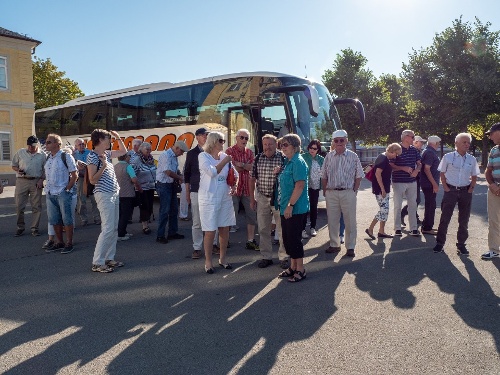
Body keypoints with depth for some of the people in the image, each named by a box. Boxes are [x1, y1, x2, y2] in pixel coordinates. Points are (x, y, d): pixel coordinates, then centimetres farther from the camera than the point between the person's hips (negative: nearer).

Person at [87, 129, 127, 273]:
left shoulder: (106, 154, 13)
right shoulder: (92, 156, -10)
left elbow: (123, 151, 29)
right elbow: (92, 180, -15)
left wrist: (118, 138, 18)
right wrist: (103, 165, -19)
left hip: (115, 193, 9)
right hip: (104, 195, -9)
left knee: (114, 228, 10)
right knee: (108, 229, -12)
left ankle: (109, 258, 18)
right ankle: (97, 263, -5)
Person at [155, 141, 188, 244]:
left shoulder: (174, 157, 12)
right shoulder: (166, 155, -17)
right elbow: (168, 172, -23)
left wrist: (179, 177, 3)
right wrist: (180, 178, -10)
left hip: (171, 185, 10)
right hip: (164, 185, -10)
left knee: (174, 210, 13)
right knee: (165, 211, -6)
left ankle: (172, 233, 23)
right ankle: (160, 235, 3)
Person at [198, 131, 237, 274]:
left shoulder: (225, 156, 8)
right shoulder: (203, 156, -6)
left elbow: (234, 174, 14)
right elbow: (212, 172, -21)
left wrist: (234, 186, -3)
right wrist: (224, 161, -12)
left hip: (225, 198, 5)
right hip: (209, 199, -5)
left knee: (225, 229, 9)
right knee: (210, 231, -2)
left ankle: (222, 258, 26)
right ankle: (208, 261, 13)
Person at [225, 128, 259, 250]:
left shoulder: (249, 152, 13)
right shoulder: (230, 151, -3)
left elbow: (253, 167, -1)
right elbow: (232, 168, -15)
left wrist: (241, 164, -17)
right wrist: (247, 166, -4)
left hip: (247, 187, 5)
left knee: (252, 215, 7)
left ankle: (250, 240, 16)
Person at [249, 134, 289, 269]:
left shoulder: (283, 158, -6)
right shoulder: (258, 159, 3)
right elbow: (252, 179, 7)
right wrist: (252, 199, 6)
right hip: (262, 198, 3)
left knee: (282, 229, 4)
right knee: (263, 229, 10)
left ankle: (283, 257, 18)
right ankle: (266, 257, 23)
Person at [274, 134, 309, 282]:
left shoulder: (298, 162, -14)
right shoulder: (288, 162, 14)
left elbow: (300, 185, -23)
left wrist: (290, 205, -24)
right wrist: (279, 173, 5)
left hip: (295, 209, -9)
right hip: (285, 208, 10)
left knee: (294, 239, -1)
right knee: (287, 238, 15)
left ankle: (300, 270, 13)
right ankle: (293, 267, 28)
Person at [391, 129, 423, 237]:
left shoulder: (415, 150, 8)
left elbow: (419, 163, 15)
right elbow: (391, 166, -9)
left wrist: (417, 170, -6)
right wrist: (404, 168, -20)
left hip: (412, 181, 5)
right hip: (399, 182, -5)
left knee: (413, 205, 9)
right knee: (398, 205, 2)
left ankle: (413, 228, 17)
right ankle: (397, 229, 10)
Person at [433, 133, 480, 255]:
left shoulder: (472, 159, 3)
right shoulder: (448, 157, -4)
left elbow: (474, 177, 11)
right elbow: (442, 173, 2)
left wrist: (471, 188, -1)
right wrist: (445, 187, -5)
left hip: (466, 192, 3)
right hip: (451, 190, -2)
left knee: (464, 220, 8)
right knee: (445, 218, 1)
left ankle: (461, 244, 20)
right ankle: (440, 242, 12)